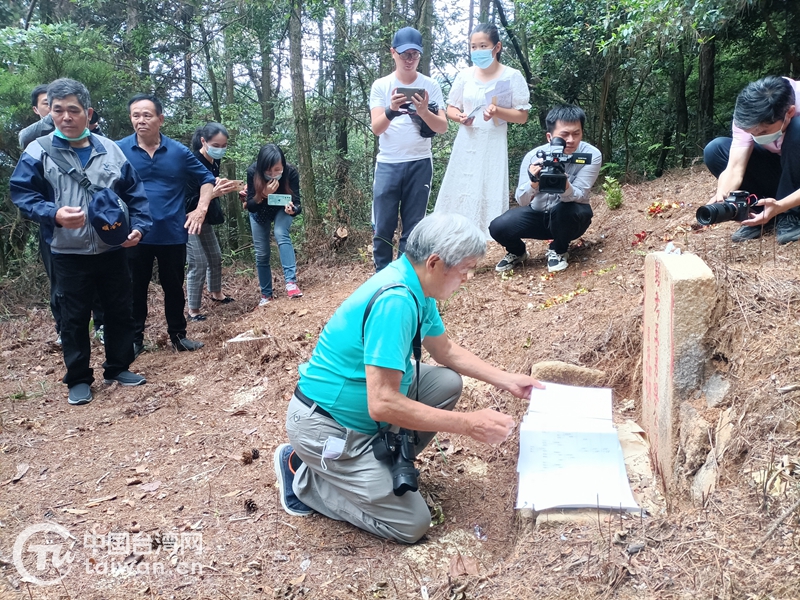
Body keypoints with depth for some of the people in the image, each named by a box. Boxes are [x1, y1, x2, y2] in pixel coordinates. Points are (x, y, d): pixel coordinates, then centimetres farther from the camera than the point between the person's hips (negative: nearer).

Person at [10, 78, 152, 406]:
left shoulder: (110, 149, 4)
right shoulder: (38, 151, -4)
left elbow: (134, 193, 8)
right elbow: (22, 194, -5)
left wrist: (139, 225, -6)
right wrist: (54, 214, -22)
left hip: (112, 251, 3)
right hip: (69, 254, -2)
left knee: (120, 312, 11)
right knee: (74, 318, 7)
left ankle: (117, 368, 29)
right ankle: (78, 379, 22)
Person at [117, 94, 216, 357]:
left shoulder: (178, 151, 0)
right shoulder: (119, 150, -3)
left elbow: (207, 178, 10)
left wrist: (201, 209, -3)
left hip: (173, 235, 1)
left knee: (174, 287, 13)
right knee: (135, 289, 10)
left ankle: (178, 335, 27)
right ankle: (134, 339, 23)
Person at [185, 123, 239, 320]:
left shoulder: (214, 162, -1)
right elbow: (188, 201, -27)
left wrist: (223, 187, -11)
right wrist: (212, 193, -40)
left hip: (204, 219, 9)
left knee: (215, 257, 18)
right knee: (199, 263, -8)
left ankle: (216, 293, 40)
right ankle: (193, 310, 4)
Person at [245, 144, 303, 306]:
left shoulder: (291, 172, -33)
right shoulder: (253, 172, -33)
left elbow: (297, 203, -30)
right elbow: (250, 206, -30)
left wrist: (292, 209, -53)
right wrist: (264, 195, -47)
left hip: (281, 209, -1)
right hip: (259, 212, 1)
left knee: (281, 234, -31)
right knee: (261, 254, 2)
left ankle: (291, 282, -33)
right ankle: (266, 294, 17)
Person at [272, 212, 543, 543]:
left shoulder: (416, 286, -1)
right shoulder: (395, 300, -30)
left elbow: (445, 351, 15)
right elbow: (382, 404, -33)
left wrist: (506, 380, 9)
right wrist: (468, 423, -26)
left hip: (367, 402, 9)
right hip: (325, 425, -9)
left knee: (447, 382, 5)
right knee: (411, 524, -6)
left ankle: (386, 461, 13)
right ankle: (303, 476, 6)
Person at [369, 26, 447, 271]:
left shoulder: (430, 86, 3)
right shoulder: (381, 85, 2)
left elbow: (442, 127, -4)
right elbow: (376, 128, -7)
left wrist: (423, 112, -24)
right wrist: (391, 110, -28)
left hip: (420, 164, 0)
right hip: (388, 164, 0)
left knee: (413, 226, 5)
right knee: (383, 226, 1)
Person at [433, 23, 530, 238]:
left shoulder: (512, 76, -4)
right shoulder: (465, 75, 6)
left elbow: (522, 116, -4)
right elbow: (451, 109, 13)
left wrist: (497, 111, -21)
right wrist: (460, 116, -11)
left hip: (492, 144, -3)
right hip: (466, 143, 4)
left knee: (489, 192, -5)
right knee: (460, 191, 3)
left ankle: (489, 233, 4)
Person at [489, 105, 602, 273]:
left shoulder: (592, 155, -20)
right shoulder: (534, 156, -17)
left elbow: (577, 197, -29)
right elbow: (522, 201, -22)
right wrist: (533, 182, -44)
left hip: (570, 217, -1)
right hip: (538, 214, 1)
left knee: (563, 210, -36)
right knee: (498, 227, -23)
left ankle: (558, 251, -3)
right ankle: (517, 252, 13)